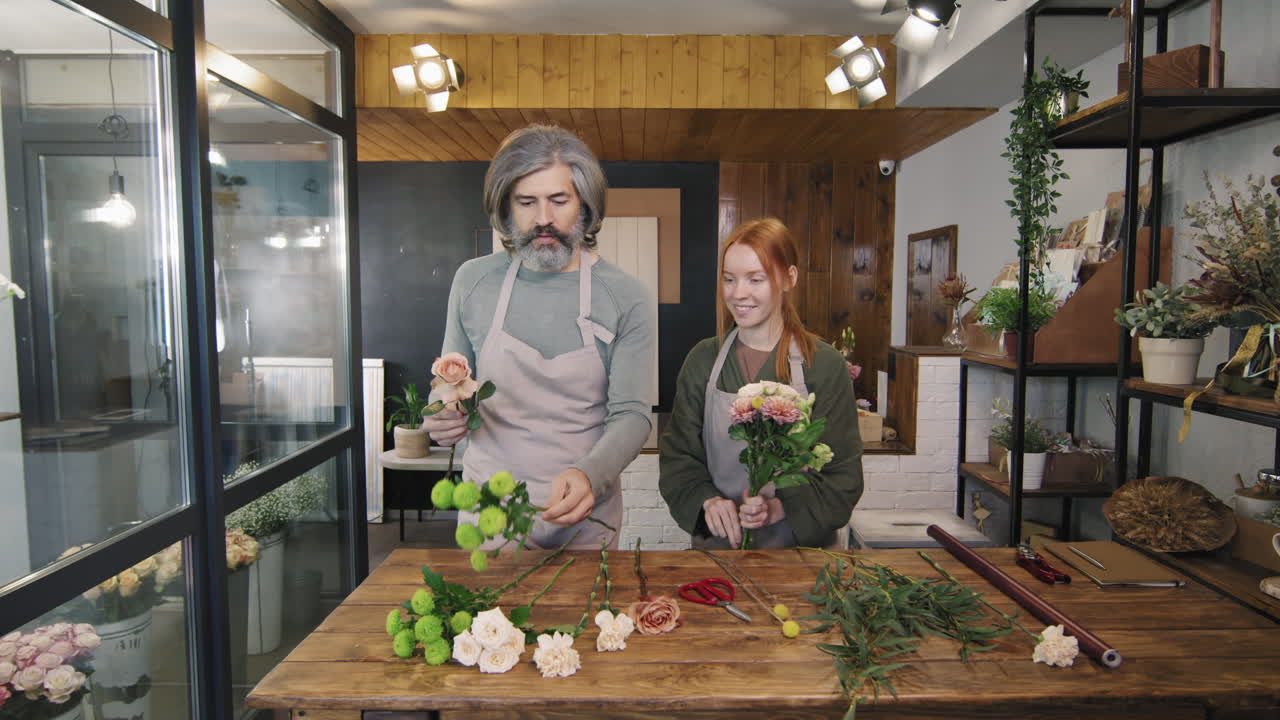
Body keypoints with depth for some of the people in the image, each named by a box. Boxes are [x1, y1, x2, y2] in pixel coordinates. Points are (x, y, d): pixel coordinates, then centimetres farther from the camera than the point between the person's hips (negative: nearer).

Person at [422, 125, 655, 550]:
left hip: (583, 517, -1)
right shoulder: (473, 281, -1)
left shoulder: (624, 298, -9)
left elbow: (631, 414, -12)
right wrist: (441, 420, -13)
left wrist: (588, 475, -31)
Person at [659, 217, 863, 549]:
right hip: (717, 542, 2)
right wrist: (707, 501, -13)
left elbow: (844, 476, -3)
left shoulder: (825, 365, -2)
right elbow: (677, 457, 5)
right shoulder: (703, 360, 5)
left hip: (801, 546, -1)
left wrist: (782, 507, -18)